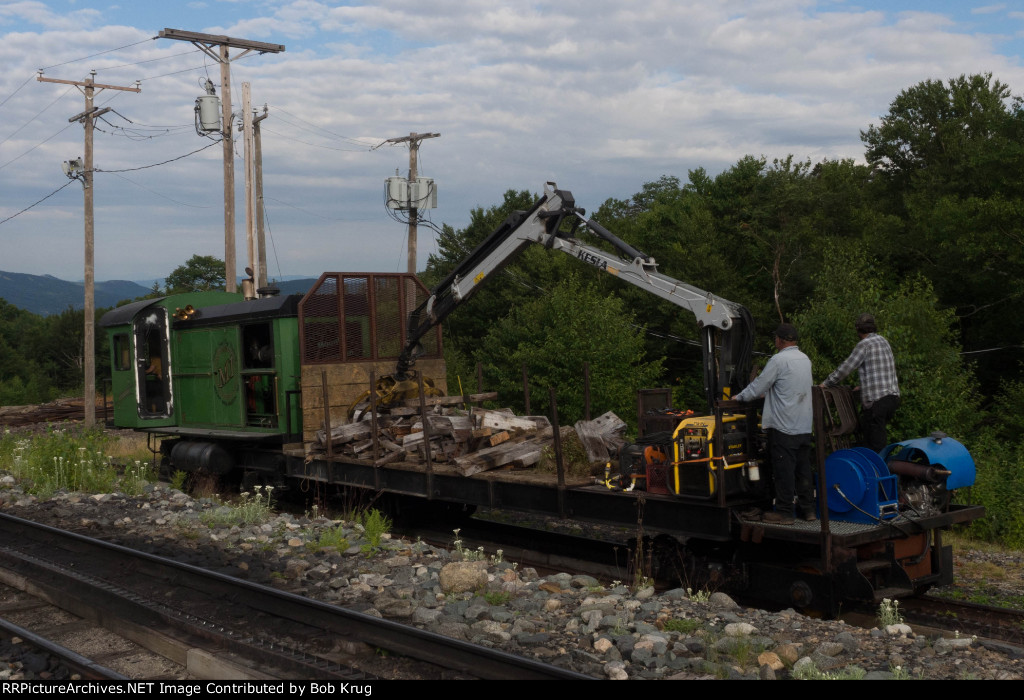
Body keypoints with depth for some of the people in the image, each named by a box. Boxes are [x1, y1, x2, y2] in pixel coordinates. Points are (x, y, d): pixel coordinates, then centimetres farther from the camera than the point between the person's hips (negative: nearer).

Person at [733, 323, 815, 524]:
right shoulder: (805, 359, 11)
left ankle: (784, 511, 2)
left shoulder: (778, 360, -13)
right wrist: (768, 393, 33)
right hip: (804, 426, 7)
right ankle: (808, 508, 17)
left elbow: (759, 385, -9)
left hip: (783, 426, -7)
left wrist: (739, 397, 6)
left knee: (784, 470, -2)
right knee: (803, 468, 12)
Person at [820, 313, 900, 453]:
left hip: (876, 400, -8)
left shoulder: (864, 345, -8)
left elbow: (845, 368, -8)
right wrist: (864, 386, 30)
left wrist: (826, 383, 2)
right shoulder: (884, 341, 15)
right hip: (893, 396, 8)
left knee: (876, 443, -5)